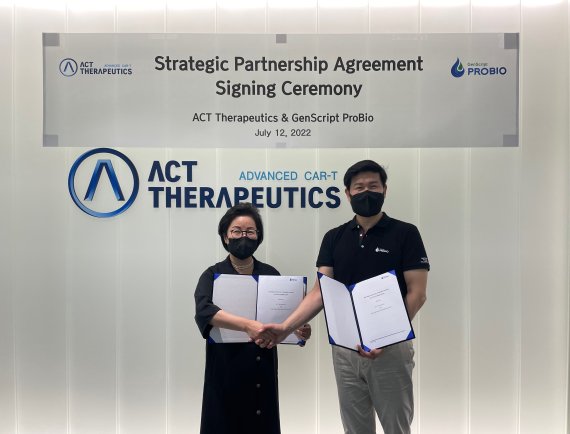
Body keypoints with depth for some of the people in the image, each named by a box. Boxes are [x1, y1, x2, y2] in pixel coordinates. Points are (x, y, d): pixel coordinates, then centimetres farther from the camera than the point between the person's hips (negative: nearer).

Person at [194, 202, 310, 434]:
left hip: (263, 371, 3)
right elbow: (204, 311, -23)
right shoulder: (213, 275, -4)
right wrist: (248, 324, -37)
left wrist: (299, 330, -16)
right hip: (226, 372, -2)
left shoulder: (271, 275, 5)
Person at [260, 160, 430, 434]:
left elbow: (417, 293, -10)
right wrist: (286, 327, -17)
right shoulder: (334, 238, 5)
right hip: (344, 348, 4)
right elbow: (321, 291, -2)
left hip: (391, 348, -3)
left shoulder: (405, 234, -5)